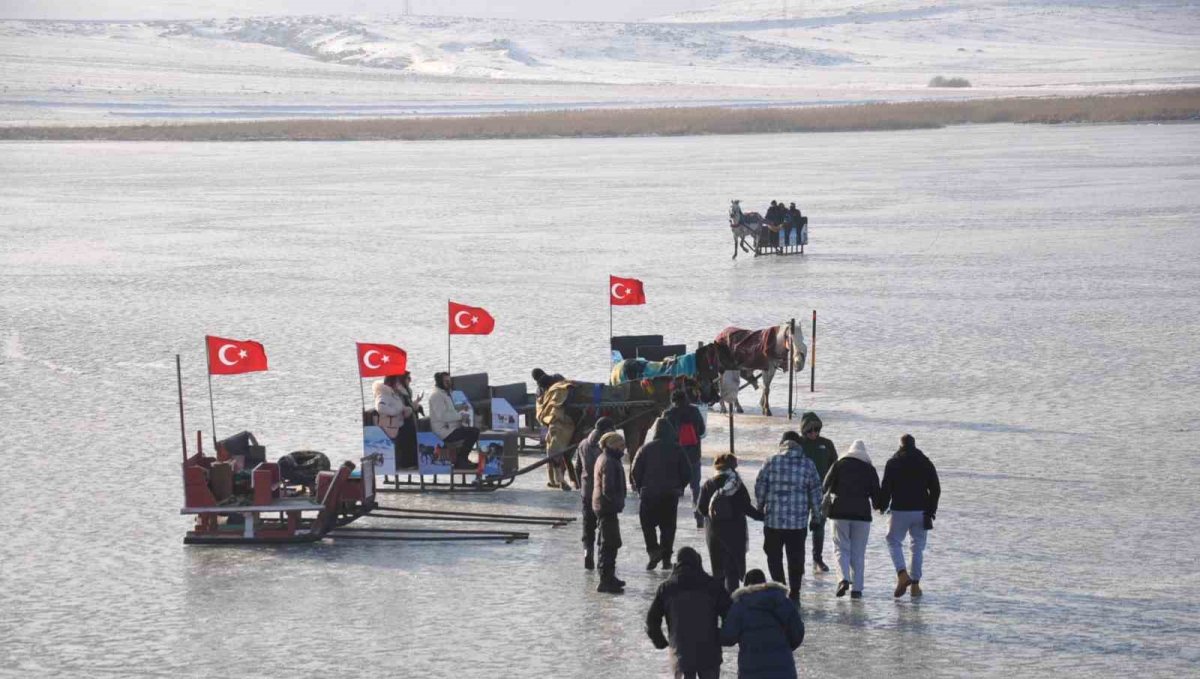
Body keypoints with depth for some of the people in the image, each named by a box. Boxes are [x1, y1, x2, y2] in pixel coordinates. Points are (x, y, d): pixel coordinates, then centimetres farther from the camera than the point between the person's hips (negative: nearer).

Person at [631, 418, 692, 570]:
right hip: (671, 495, 2)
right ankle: (666, 558, 8)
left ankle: (653, 550, -10)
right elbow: (687, 472, 2)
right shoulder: (677, 449, -1)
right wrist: (679, 487, 16)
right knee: (668, 526, 9)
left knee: (648, 523, 10)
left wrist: (639, 488, 9)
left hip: (649, 493, -2)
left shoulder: (645, 449, -6)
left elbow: (635, 472, -5)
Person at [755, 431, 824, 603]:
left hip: (773, 519, -1)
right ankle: (794, 594, 12)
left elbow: (760, 487, 0)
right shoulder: (808, 464, -1)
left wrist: (760, 508, 15)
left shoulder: (771, 462, -3)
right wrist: (817, 515, 12)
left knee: (774, 556, 11)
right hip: (798, 520, 1)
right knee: (796, 558, 11)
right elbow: (815, 491, 1)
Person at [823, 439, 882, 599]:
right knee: (858, 552, 6)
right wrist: (877, 505, 27)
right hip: (862, 513, 1)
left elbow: (826, 487, 3)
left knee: (841, 548, 4)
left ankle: (843, 579, -19)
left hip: (840, 512, -1)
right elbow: (876, 492, 7)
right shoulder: (869, 469, 5)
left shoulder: (839, 464, 4)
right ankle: (856, 588, 1)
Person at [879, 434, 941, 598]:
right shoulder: (926, 463, 6)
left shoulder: (893, 463, -4)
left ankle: (902, 575, -11)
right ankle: (915, 584, 9)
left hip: (900, 510, -3)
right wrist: (931, 510, 15)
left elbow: (886, 488, -7)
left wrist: (883, 506, 7)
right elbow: (936, 489, 7)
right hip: (921, 511, 3)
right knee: (918, 547, 10)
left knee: (894, 541, 10)